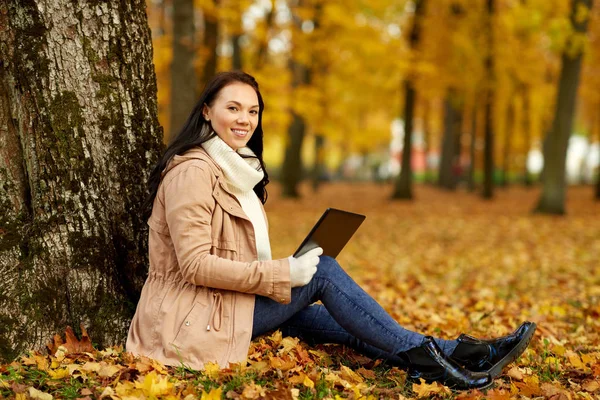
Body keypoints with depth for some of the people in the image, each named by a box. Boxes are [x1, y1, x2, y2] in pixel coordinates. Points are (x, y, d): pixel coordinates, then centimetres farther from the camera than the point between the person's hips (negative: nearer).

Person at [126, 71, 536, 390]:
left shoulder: (235, 167, 15)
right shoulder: (193, 172, -16)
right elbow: (196, 264, -22)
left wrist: (283, 270, 3)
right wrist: (282, 273, -20)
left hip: (221, 304, 9)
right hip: (194, 322, -9)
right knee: (322, 270, -12)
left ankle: (455, 353, -1)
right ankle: (423, 357, -7)